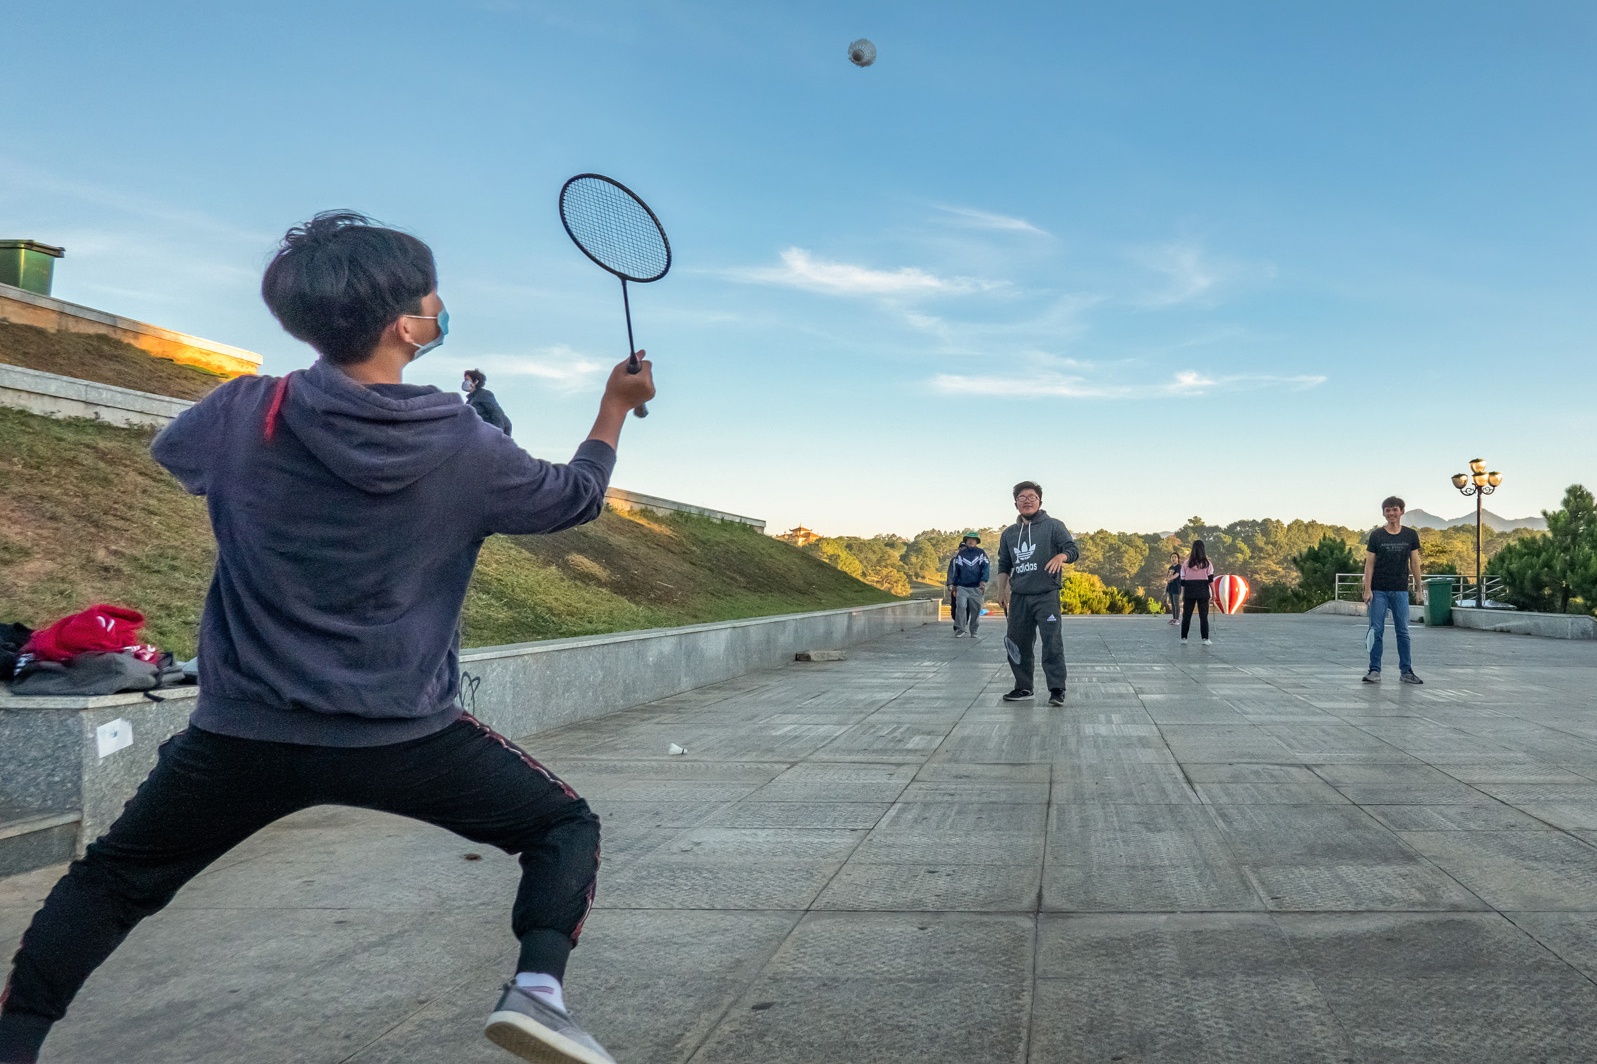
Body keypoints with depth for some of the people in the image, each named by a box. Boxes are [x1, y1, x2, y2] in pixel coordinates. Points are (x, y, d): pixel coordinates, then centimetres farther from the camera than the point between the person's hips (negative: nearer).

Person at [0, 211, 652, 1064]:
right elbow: (574, 497, 10)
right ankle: (537, 988, -2)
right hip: (407, 739, -1)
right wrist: (617, 404, 24)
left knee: (107, 883, 23)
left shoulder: (244, 415, -8)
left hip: (243, 736, 2)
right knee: (565, 826, 15)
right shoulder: (465, 447, -9)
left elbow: (170, 451, 17)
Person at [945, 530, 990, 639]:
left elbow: (986, 568, 1)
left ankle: (973, 631, 12)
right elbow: (955, 570, 12)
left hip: (976, 588, 0)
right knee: (961, 607, -13)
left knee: (975, 610, 3)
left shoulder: (981, 553, 7)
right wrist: (954, 585, 8)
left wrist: (983, 581, -11)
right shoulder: (960, 555, 10)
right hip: (962, 587, 0)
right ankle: (960, 628, -8)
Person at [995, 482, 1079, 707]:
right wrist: (1002, 590, 11)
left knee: (1052, 643, -10)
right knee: (1017, 644, 8)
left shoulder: (1053, 526, 1)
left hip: (1046, 596, -5)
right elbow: (1004, 565, 21)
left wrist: (1061, 556, -29)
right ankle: (1023, 687, 19)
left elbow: (1073, 548, -7)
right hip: (1018, 597, 5)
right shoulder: (1009, 533, 15)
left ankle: (1057, 690, -5)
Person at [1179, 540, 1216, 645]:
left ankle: (1183, 638, 6)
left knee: (1186, 616, 7)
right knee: (1203, 616, 5)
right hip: (1203, 592, -1)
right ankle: (1205, 639, 2)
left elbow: (1182, 581, 4)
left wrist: (1182, 594, 11)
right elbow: (1211, 579, -2)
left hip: (1189, 592, 1)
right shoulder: (1207, 563, 0)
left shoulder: (1186, 563, 3)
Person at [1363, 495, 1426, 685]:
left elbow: (1414, 563, 7)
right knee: (1377, 631, -1)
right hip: (1379, 591, -1)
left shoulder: (1410, 535, 4)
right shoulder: (1376, 536, -1)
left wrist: (1420, 589, 2)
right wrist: (1367, 590, -9)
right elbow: (1369, 564, -2)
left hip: (1400, 591, 1)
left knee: (1403, 632, 4)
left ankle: (1406, 671, 12)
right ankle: (1375, 671, 3)